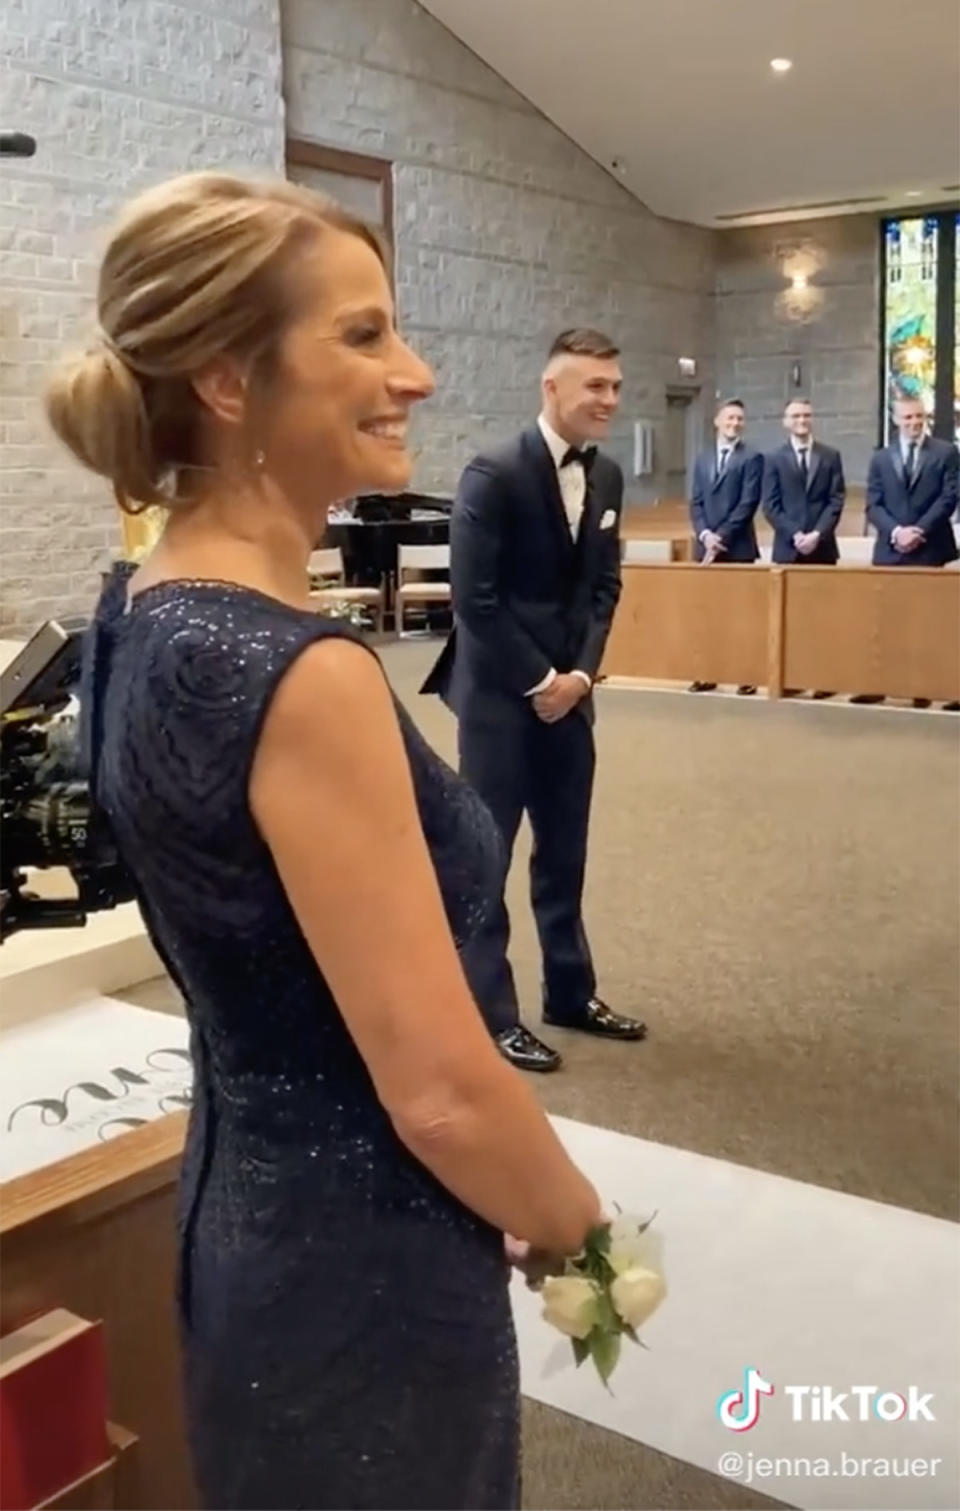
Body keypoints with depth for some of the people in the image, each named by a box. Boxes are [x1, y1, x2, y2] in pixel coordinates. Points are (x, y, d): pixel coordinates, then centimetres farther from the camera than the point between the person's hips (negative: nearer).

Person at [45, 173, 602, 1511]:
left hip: (247, 1213, 8)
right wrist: (580, 1233, -5)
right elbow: (443, 1093, -26)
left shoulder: (144, 615, 0)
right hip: (361, 1266, -8)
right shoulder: (299, 675, -28)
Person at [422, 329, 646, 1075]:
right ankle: (490, 1015, 13)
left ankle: (571, 992, 29)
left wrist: (580, 672, -3)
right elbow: (474, 599, -16)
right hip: (501, 692, -6)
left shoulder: (607, 476, 6)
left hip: (569, 689, 7)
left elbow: (604, 585, 10)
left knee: (565, 850, 15)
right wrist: (537, 681, -14)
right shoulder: (495, 475, -14)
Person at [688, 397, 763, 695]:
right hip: (706, 546, 5)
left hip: (737, 547, -5)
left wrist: (721, 538, -14)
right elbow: (696, 503, 10)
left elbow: (748, 505, -9)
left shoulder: (752, 458, 0)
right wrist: (705, 535, -7)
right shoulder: (702, 459, 16)